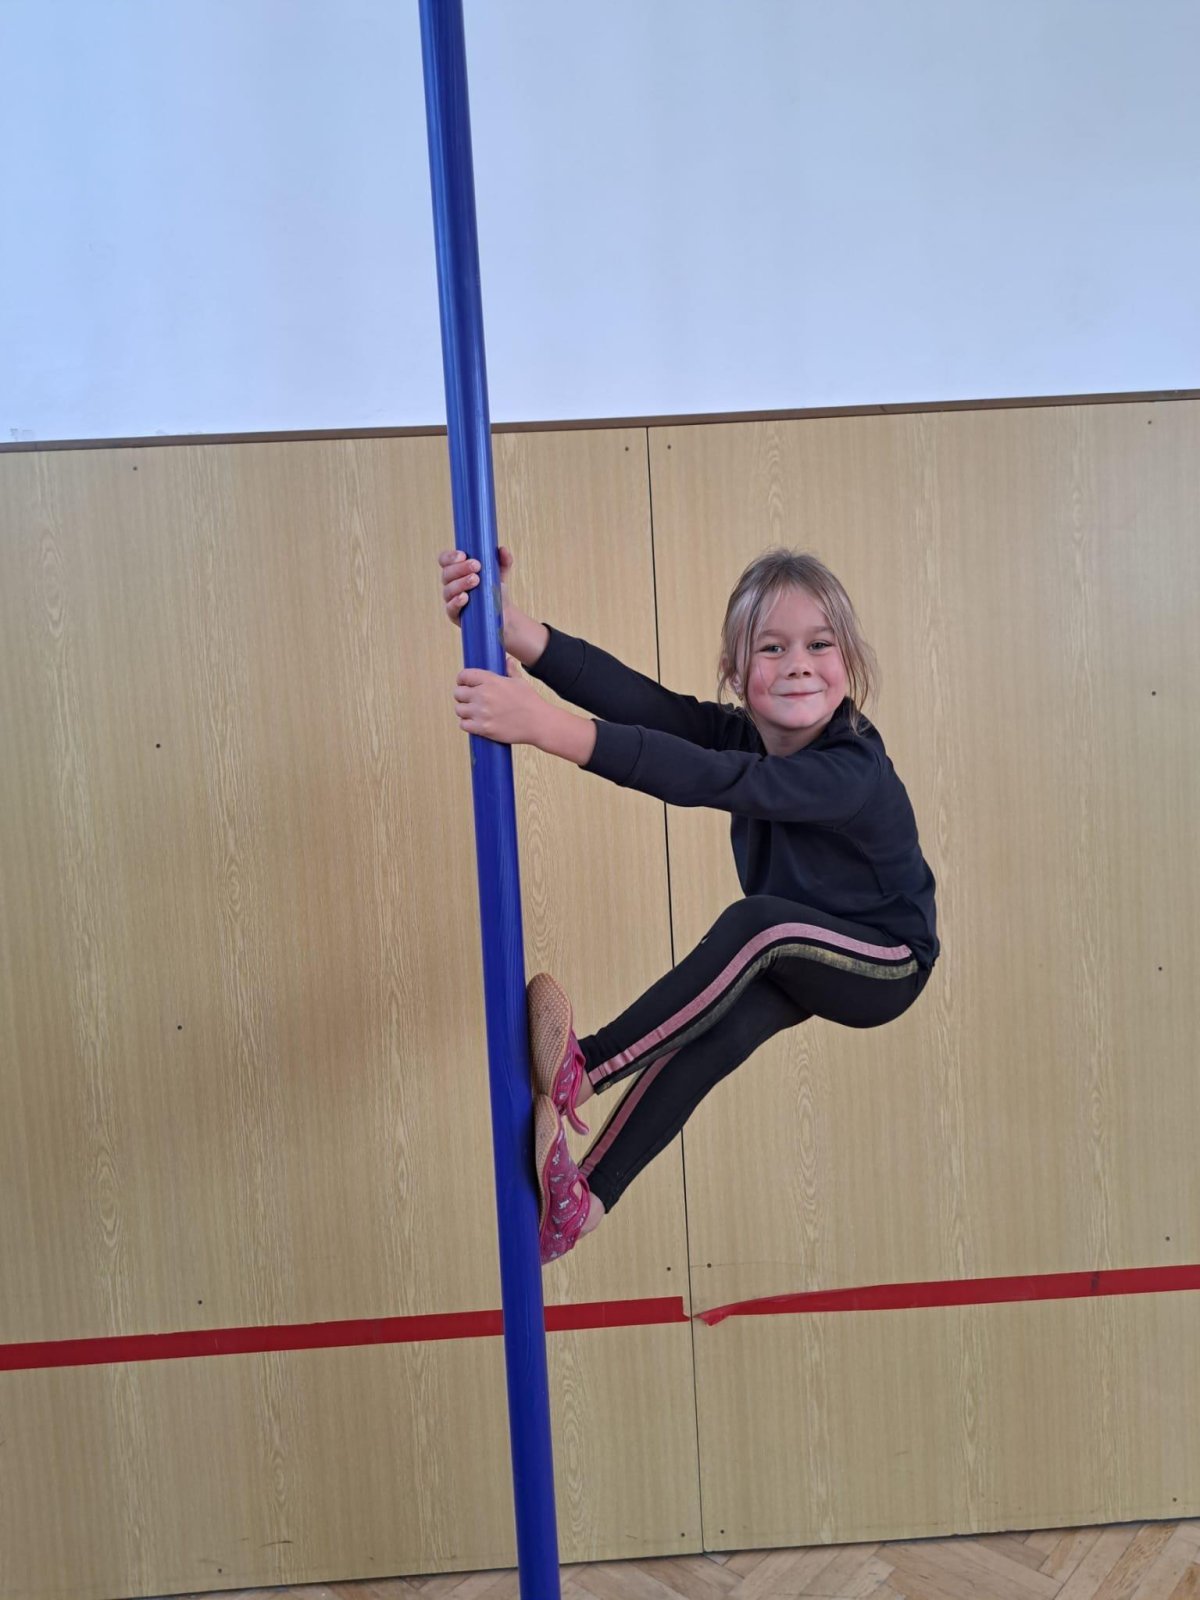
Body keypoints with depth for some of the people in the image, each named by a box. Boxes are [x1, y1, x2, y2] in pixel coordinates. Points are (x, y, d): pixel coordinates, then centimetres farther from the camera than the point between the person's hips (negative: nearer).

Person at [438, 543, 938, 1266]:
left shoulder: (855, 770, -32)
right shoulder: (741, 734, -12)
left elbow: (706, 779, -47)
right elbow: (641, 700, -30)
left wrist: (547, 725, -57)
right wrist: (512, 627, -46)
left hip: (887, 965, -6)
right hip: (793, 963, 6)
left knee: (756, 920, -34)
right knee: (717, 1025, -24)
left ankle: (583, 1070, -29)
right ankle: (587, 1192, -19)